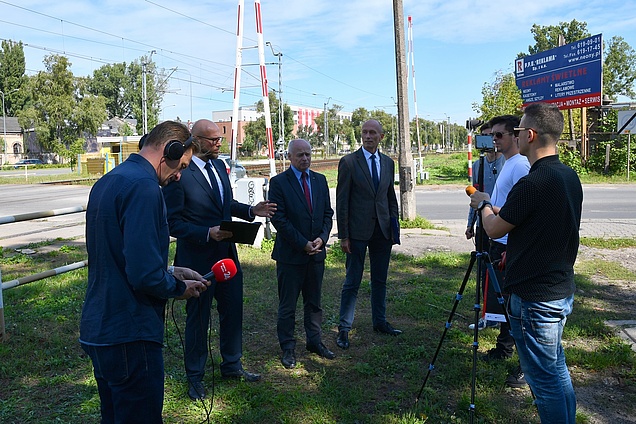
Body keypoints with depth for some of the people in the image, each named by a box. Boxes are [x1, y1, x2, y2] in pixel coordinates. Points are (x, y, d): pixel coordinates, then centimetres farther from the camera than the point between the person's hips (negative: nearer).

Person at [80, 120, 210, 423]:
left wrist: (169, 272, 14)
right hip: (129, 335, -10)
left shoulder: (107, 182, 11)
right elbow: (144, 274, -26)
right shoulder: (143, 186, -19)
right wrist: (178, 288, -7)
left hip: (98, 328, 10)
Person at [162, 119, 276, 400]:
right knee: (197, 317, 10)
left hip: (227, 253, 7)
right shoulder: (179, 174, -18)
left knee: (233, 311, 17)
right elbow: (173, 222, -18)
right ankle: (195, 377, 30)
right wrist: (207, 233, -28)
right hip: (197, 258, -7)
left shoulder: (219, 165, 6)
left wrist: (251, 211, -1)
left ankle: (231, 366, 38)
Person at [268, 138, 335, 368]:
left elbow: (327, 213, 9)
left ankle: (315, 341, 30)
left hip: (316, 253, 5)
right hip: (290, 254, -5)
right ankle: (288, 348, 19)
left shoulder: (320, 180, 9)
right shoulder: (278, 183, -7)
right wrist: (303, 244, -15)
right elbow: (279, 219, -12)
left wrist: (321, 238, -7)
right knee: (287, 305, 6)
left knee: (314, 302, 16)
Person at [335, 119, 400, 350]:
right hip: (358, 231, -5)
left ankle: (379, 321, 29)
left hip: (382, 230, 5)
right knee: (352, 281, 1)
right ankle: (344, 328, 11)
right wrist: (343, 235, -11)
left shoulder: (388, 162, 9)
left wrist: (394, 225, 7)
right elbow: (341, 201, -7)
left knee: (380, 279, 15)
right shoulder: (348, 162, -6)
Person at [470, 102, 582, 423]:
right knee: (556, 370, 22)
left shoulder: (532, 183, -23)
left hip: (534, 298, -9)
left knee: (544, 378, 4)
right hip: (562, 291, 9)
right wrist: (514, 251, 23)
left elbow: (494, 229, -11)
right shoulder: (570, 177, 5)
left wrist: (483, 204, 8)